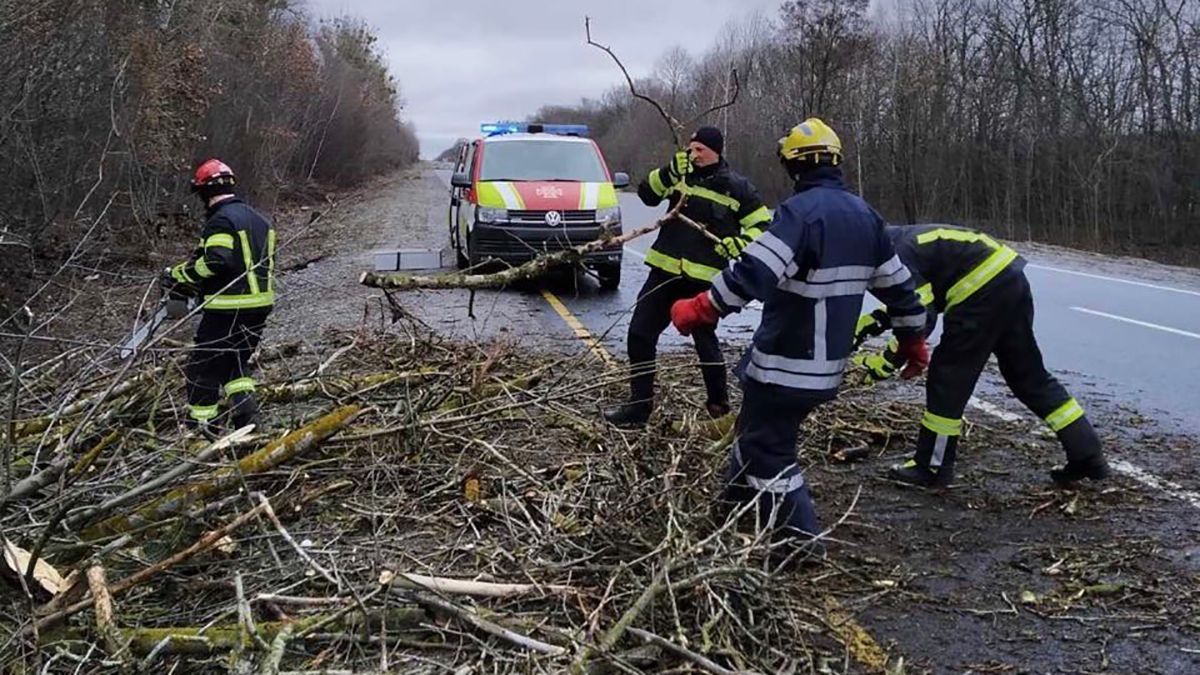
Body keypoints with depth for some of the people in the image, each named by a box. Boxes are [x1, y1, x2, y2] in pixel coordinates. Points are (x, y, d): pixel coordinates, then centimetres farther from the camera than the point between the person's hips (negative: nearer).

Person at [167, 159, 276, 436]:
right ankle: (246, 415, 6)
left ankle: (200, 426, 10)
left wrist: (182, 274, -11)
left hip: (228, 308, -8)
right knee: (238, 363, 21)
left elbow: (215, 261, -27)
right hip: (261, 304, 8)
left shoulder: (221, 220, -14)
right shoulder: (258, 219, 14)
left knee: (205, 367, 5)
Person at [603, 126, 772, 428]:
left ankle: (719, 405, 26)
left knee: (705, 340, 7)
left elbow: (763, 225, 1)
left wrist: (739, 242, -16)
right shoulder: (681, 174, 6)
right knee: (640, 334, 4)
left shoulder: (737, 188, -3)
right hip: (665, 271, 4)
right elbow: (647, 194, -2)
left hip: (704, 279, -4)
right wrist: (669, 172, -17)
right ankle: (639, 405, 15)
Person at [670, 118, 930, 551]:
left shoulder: (801, 210, -18)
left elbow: (753, 273, -29)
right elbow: (897, 284, 15)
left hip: (786, 361, -9)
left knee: (770, 448, 2)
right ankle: (741, 497, 41)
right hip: (827, 363, 9)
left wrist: (699, 311, -22)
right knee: (757, 424, 25)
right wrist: (913, 340, 26)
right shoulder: (864, 215, 9)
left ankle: (800, 538, 3)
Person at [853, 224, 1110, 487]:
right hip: (1012, 280, 10)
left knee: (948, 376, 1)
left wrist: (887, 360, -10)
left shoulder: (899, 254, -13)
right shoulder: (904, 239, 16)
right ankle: (1087, 456, 21)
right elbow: (915, 300, 23)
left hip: (983, 293, -10)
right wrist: (872, 321, 13)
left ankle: (932, 466, 9)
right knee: (1029, 375, 16)